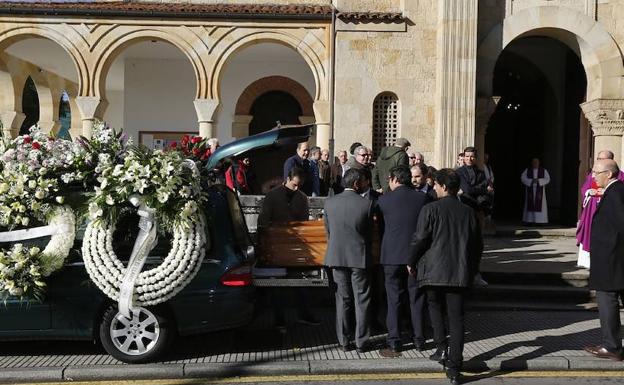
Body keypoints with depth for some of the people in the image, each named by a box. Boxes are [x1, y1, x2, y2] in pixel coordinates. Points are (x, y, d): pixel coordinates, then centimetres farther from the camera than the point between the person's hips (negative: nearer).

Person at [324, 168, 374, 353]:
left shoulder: (329, 202, -2)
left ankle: (344, 341, 15)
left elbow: (328, 229, 7)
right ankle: (361, 342, 11)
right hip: (359, 258, -2)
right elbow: (369, 231, 0)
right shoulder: (366, 204, -10)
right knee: (362, 300, 8)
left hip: (337, 257, 3)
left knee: (342, 300, 11)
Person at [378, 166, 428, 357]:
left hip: (392, 256, -2)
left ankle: (394, 344, 5)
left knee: (394, 300, 3)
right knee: (416, 298, 12)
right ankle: (418, 340, 21)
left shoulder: (384, 200, -6)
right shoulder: (422, 198, -1)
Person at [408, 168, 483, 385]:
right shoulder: (468, 212, 7)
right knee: (456, 317, 5)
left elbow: (419, 239, -8)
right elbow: (478, 245, 13)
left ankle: (442, 348, 10)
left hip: (434, 271, -3)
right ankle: (454, 367, 6)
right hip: (460, 273, 3)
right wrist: (472, 269, 25)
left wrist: (411, 263, 7)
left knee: (435, 307, 21)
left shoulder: (430, 209, -7)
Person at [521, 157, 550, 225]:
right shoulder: (527, 170, 1)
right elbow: (523, 178, -6)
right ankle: (529, 221, 2)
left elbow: (547, 179, -6)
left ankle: (539, 221, -2)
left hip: (539, 190, 0)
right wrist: (531, 181, -21)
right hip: (530, 189, 0)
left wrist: (538, 180, -21)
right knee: (530, 204, -2)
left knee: (539, 204, -5)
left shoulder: (543, 170, 1)